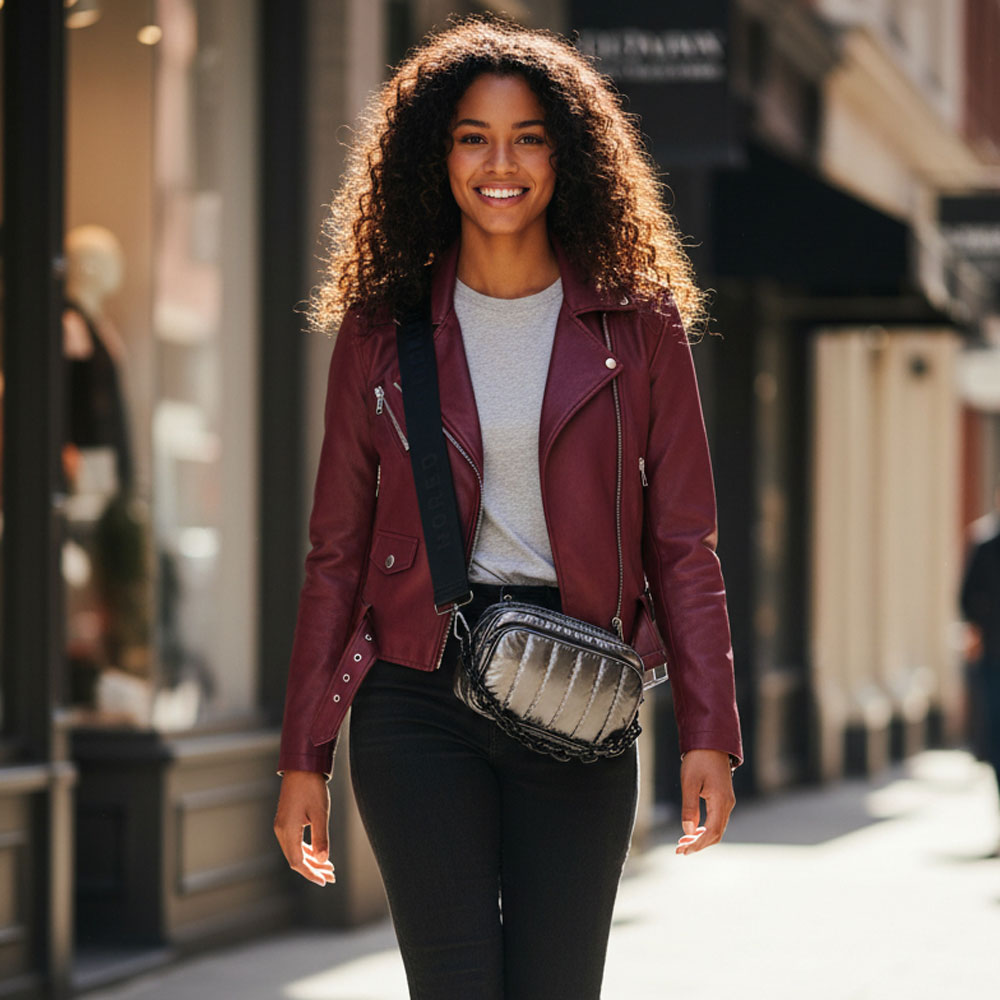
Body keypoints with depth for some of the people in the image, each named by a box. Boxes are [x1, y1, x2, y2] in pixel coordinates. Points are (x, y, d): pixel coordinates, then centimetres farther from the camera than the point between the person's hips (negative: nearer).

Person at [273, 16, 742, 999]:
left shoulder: (638, 326, 5)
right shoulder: (382, 330, 6)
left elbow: (682, 546, 5)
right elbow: (336, 553, 8)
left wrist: (708, 732, -5)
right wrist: (303, 757, 5)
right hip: (419, 697, 0)